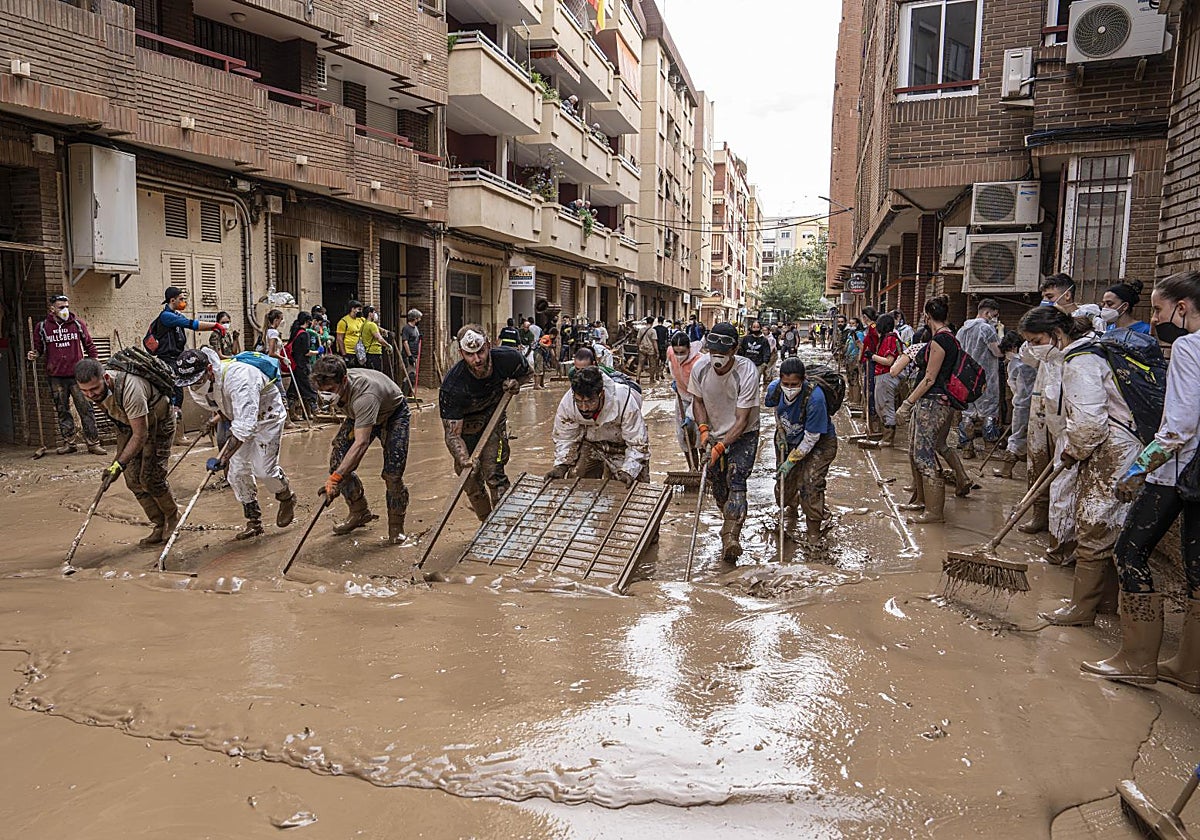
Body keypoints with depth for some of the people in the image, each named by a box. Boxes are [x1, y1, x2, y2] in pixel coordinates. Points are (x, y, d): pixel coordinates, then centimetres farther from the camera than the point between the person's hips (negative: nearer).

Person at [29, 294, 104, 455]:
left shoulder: (78, 323, 5)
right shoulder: (42, 326, 6)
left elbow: (89, 345, 11)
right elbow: (39, 348, 15)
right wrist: (33, 354, -7)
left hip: (77, 375, -1)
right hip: (56, 377, 2)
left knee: (86, 409, -4)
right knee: (62, 411, 7)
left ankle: (93, 443, -2)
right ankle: (69, 442, 16)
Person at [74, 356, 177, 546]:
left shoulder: (129, 388, -40)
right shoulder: (93, 390, -17)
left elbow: (140, 435, -35)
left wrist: (119, 465, -39)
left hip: (158, 420, -7)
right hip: (127, 421, 7)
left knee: (150, 477, -10)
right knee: (133, 480, -1)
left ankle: (173, 518, 14)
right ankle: (160, 526, 9)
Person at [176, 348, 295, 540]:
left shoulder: (236, 377, -41)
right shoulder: (195, 386, -15)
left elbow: (245, 424, -45)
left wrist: (223, 457, -46)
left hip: (267, 415, -7)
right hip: (240, 418, 7)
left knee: (263, 469, -12)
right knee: (237, 471, 0)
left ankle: (287, 499, 20)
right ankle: (254, 522, 14)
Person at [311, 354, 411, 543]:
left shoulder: (365, 395, -47)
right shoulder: (334, 383, -24)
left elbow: (361, 442, -53)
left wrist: (336, 477, -58)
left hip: (393, 413, -7)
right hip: (359, 415, 7)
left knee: (393, 473, -15)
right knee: (338, 460, -6)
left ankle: (396, 526, 3)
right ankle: (360, 513, 10)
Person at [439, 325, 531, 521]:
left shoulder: (508, 358, -26)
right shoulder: (452, 385, -35)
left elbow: (528, 373, 0)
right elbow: (452, 433, -33)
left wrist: (515, 384, -22)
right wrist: (463, 459, -51)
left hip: (493, 416, 1)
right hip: (464, 423, -1)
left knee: (493, 473, -14)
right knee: (470, 479, 3)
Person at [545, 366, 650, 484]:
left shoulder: (624, 402, -37)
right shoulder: (567, 402, -27)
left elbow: (638, 444, -27)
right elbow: (564, 439, -9)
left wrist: (628, 471, -40)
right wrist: (561, 466, -23)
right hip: (589, 444, 3)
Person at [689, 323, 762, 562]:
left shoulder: (747, 372, -28)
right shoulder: (700, 367, -16)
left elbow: (742, 420, -25)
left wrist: (721, 447, -30)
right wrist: (703, 430, -13)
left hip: (743, 435, -4)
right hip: (714, 433, 4)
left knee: (736, 481, -19)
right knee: (717, 485, 8)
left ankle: (731, 537, -24)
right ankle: (731, 523, 32)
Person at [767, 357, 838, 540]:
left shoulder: (815, 398, -37)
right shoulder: (774, 388, -21)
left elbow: (811, 438, -27)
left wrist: (792, 460, -23)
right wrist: (780, 434, 1)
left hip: (819, 442, -5)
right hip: (790, 439, 5)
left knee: (810, 483, -18)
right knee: (783, 482, 12)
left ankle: (817, 524, 7)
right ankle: (790, 505, 49)